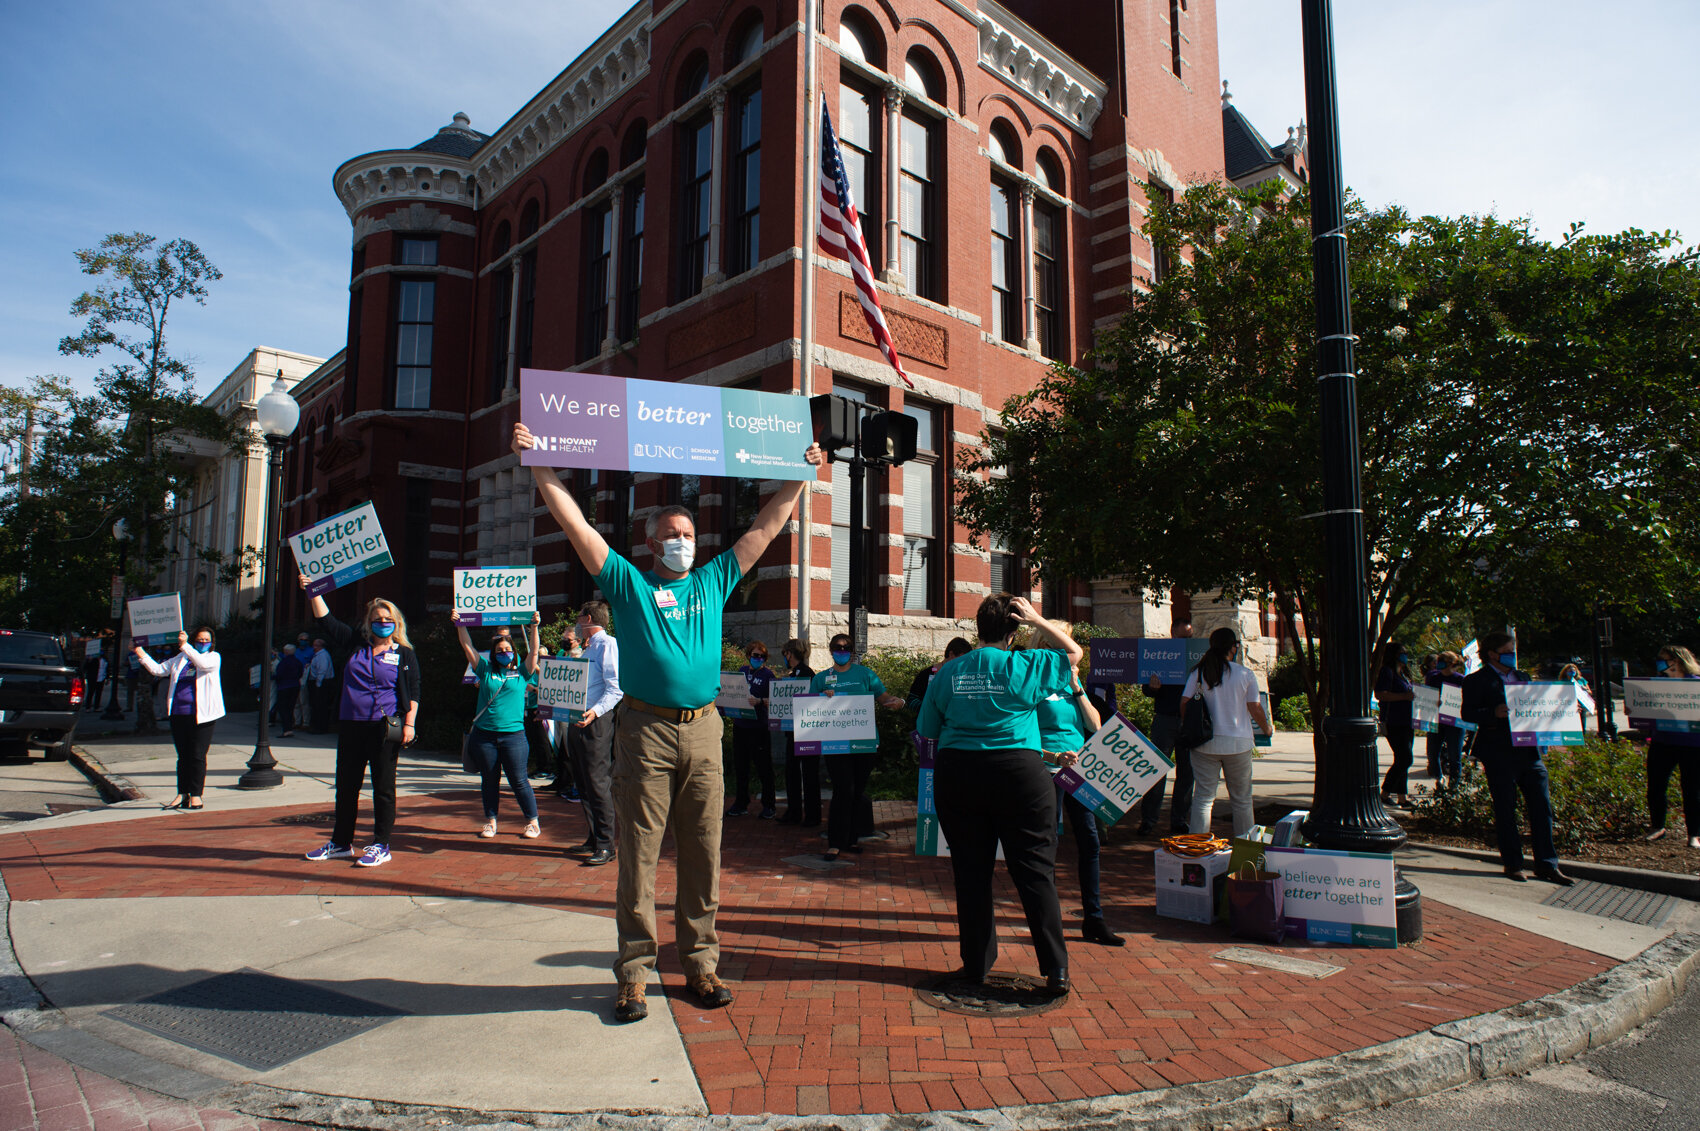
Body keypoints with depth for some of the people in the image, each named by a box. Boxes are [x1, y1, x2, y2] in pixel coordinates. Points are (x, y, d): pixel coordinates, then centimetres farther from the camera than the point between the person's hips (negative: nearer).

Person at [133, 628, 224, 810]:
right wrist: (141, 655, 8)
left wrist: (185, 645, -26)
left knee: (198, 756, -4)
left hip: (201, 716, -4)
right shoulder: (180, 658, 17)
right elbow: (158, 670, 18)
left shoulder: (214, 657, 3)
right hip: (178, 714, 4)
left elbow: (203, 663, -19)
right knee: (183, 756, 8)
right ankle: (182, 794, 14)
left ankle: (196, 795, 3)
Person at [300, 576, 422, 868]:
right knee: (346, 786, 12)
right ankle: (341, 843, 26)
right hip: (350, 726, 4)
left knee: (383, 787, 1)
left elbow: (413, 692, -1)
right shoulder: (356, 645, 11)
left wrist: (409, 724, -9)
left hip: (384, 728, -4)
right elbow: (327, 621, 12)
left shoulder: (404, 655, 2)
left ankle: (381, 846, 9)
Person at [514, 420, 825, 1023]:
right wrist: (538, 463, -2)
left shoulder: (713, 582, 16)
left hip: (703, 731, 3)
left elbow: (765, 527, 20)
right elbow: (575, 522, 2)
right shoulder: (629, 583, 8)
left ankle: (700, 963, 19)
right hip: (646, 730, -3)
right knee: (639, 856, 2)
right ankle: (634, 972, 12)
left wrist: (801, 475, 22)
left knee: (703, 855, 8)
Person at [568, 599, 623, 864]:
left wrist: (595, 711, -31)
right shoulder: (585, 649, 21)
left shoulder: (607, 644, -9)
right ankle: (594, 838, 23)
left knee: (597, 783, -9)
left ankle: (605, 846, -5)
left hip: (596, 722, -10)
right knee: (583, 783, 13)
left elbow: (616, 688, -18)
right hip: (576, 721, 10)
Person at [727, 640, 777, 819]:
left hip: (759, 726, -6)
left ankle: (768, 806, 9)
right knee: (740, 767, 12)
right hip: (740, 724, 6)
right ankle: (741, 804, 23)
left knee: (763, 767, 0)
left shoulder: (767, 674, -4)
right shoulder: (742, 671, 12)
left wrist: (759, 701, -27)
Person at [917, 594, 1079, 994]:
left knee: (970, 872, 11)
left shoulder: (948, 673, 3)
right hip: (1019, 773, -2)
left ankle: (977, 963, 20)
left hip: (957, 775, 3)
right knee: (1035, 871, 4)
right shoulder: (1024, 666, -5)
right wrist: (1037, 621, 12)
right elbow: (1074, 653, 12)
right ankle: (1056, 969, 8)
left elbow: (927, 732, 9)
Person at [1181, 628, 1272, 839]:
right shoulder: (1245, 674, -4)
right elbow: (1255, 709, -1)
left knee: (1203, 797, 4)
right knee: (1241, 799, 13)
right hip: (1238, 743, -1)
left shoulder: (1198, 673, 0)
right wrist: (1267, 729, 17)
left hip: (1205, 743, 1)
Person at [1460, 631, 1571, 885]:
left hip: (1529, 751, 6)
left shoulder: (1522, 677, 19)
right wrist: (1494, 713, -25)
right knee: (1505, 810, 2)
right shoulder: (1477, 680, -2)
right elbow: (1467, 713, -10)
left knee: (1542, 807, 3)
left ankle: (1547, 864, 12)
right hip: (1499, 754, -6)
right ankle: (1512, 863, 13)